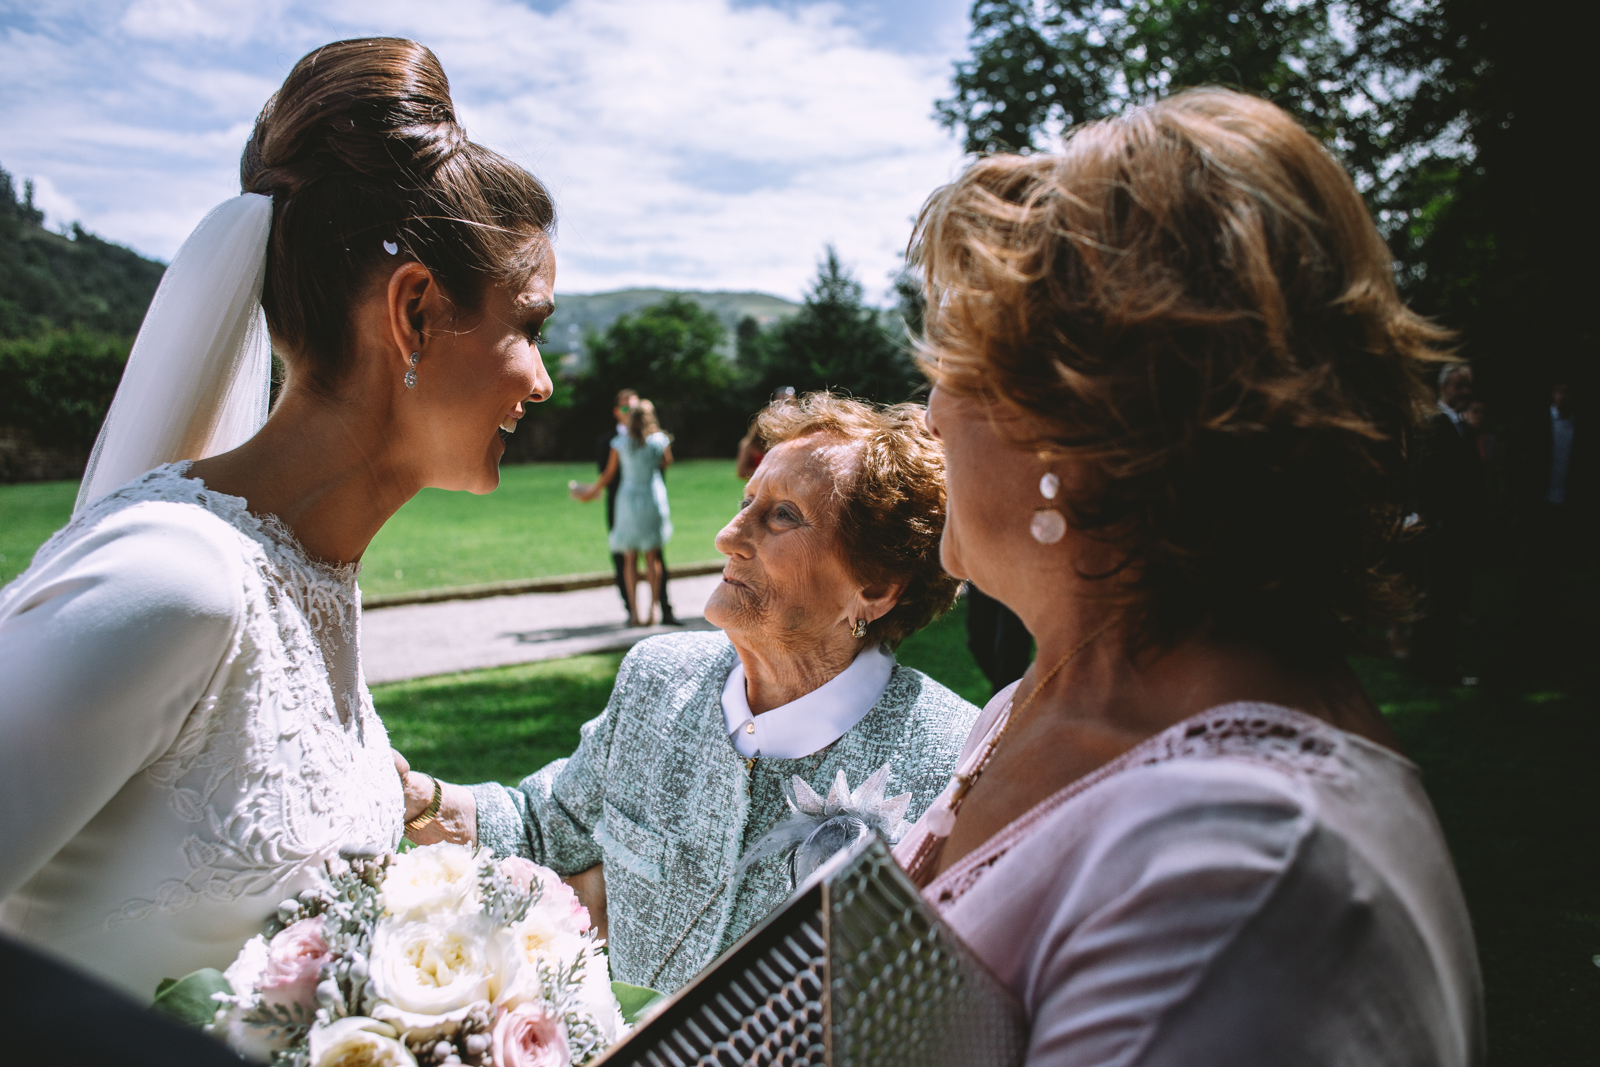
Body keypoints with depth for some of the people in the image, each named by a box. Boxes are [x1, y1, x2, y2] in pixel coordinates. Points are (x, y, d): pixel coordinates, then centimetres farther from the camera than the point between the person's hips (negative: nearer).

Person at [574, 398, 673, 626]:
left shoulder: (620, 442, -4)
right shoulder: (660, 440, -3)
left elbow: (609, 474, 4)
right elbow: (667, 462, 16)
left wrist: (593, 490, 20)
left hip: (628, 498, 0)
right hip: (654, 499, 0)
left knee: (630, 558, 5)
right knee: (653, 556, 6)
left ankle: (634, 612, 2)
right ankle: (653, 609, 2)